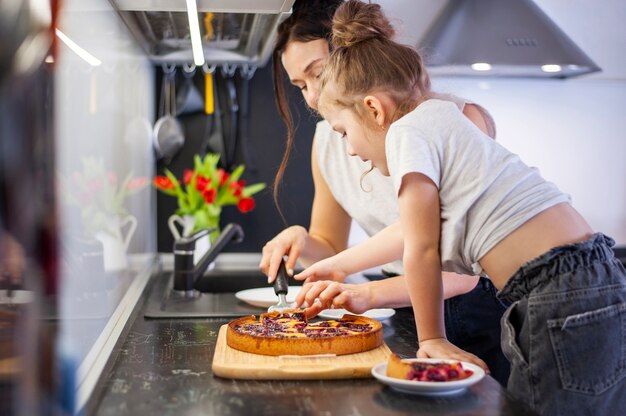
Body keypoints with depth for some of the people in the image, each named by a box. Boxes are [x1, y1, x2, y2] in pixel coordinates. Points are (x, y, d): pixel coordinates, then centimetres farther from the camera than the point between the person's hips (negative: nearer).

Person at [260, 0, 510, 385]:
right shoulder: (327, 141, -2)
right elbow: (331, 248, 9)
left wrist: (371, 293, -39)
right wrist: (302, 242, -15)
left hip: (481, 312, -4)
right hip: (408, 310, 4)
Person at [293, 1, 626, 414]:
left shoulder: (408, 129, -7)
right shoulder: (442, 120, 21)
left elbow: (422, 249, -8)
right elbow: (411, 233, 31)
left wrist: (432, 340, 3)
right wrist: (334, 266, 39)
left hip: (566, 304, -9)